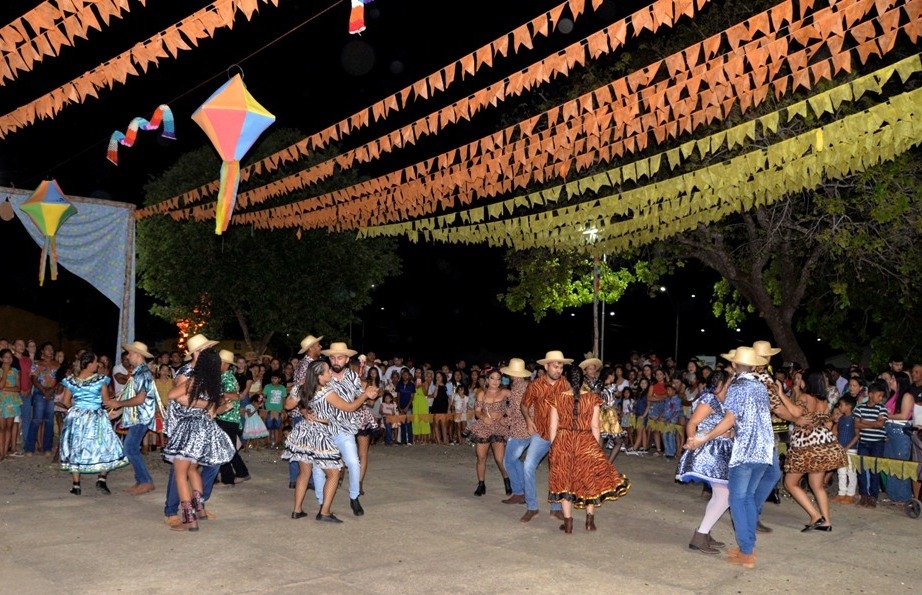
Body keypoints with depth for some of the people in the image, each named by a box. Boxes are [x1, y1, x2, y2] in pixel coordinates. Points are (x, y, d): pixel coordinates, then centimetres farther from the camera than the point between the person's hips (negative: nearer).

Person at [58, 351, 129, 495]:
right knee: (104, 447, 8)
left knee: (76, 449, 11)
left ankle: (76, 485, 10)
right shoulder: (100, 379, -10)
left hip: (76, 417, 3)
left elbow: (66, 402, 5)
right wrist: (113, 399, 13)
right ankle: (101, 479, -6)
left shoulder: (71, 380, 1)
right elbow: (106, 401, -8)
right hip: (96, 418, -3)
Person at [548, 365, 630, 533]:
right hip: (586, 443, 0)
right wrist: (597, 446, 7)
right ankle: (590, 520, 17)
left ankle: (568, 523, 12)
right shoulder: (593, 398, -5)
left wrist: (554, 447, 11)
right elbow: (595, 427, -4)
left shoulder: (558, 398, -3)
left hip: (562, 443, 1)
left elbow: (553, 427, -1)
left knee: (564, 480, 10)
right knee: (590, 478, 16)